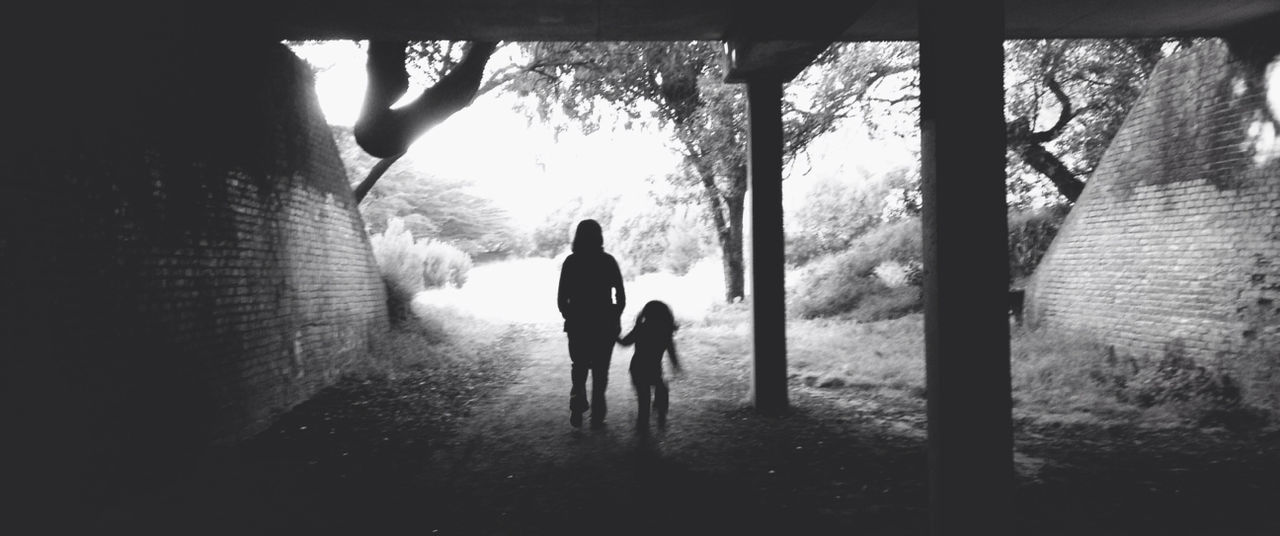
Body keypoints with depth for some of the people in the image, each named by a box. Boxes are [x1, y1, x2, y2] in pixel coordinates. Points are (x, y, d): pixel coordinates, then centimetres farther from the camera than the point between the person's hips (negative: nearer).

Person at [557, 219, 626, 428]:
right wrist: (615, 318, 10)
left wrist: (569, 317, 12)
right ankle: (597, 417, 11)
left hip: (577, 325, 1)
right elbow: (621, 297, -5)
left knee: (579, 366, 19)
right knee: (600, 371, 11)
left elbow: (561, 298, -5)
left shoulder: (571, 262, -4)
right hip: (604, 324, 0)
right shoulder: (608, 261, -5)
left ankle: (578, 406, -1)